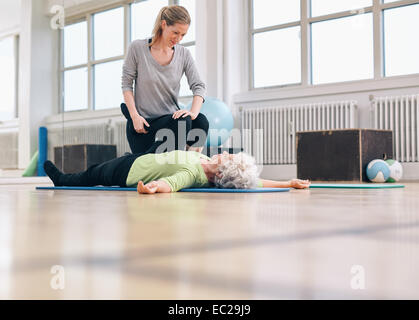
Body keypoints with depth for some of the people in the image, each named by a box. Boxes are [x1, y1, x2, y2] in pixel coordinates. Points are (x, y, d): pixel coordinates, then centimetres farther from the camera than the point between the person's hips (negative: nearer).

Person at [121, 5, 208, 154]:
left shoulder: (184, 54, 3)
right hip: (142, 121, -2)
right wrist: (135, 116, -14)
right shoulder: (137, 48, -6)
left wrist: (193, 112, -25)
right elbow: (126, 84, -3)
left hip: (170, 117, 2)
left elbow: (198, 86, -5)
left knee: (201, 121, -30)